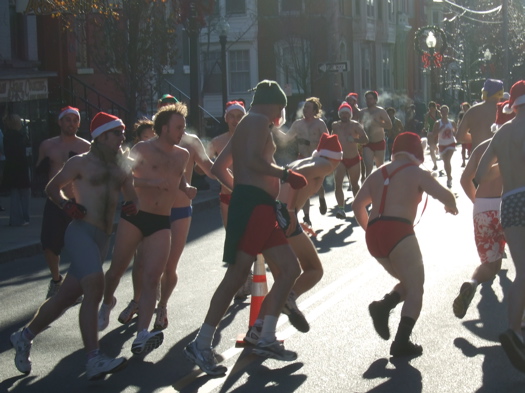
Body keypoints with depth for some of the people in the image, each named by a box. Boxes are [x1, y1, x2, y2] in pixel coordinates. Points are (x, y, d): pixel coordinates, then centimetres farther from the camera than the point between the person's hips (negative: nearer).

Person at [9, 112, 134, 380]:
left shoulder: (119, 167, 19)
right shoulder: (81, 162, 2)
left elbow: (131, 194, 25)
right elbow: (52, 188, 8)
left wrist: (132, 206, 3)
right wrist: (66, 205, -10)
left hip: (102, 239, 7)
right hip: (81, 231, -7)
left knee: (67, 296, 9)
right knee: (94, 288, -24)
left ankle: (25, 337, 27)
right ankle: (94, 360, -29)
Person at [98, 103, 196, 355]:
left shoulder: (182, 155, 15)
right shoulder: (143, 150, 0)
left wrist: (186, 189, 11)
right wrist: (149, 182, -22)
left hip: (161, 223, 3)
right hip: (133, 216, -3)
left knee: (152, 278, -12)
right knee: (117, 269, 6)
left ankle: (141, 336, -21)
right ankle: (107, 302, 40)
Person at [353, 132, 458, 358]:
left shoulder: (378, 174, 21)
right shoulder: (417, 173, 5)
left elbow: (358, 205, 18)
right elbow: (445, 195, -6)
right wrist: (451, 206, 16)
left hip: (373, 235, 6)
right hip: (398, 231, -6)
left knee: (408, 282, 22)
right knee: (415, 290, 0)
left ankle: (384, 306, -6)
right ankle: (401, 342, -15)